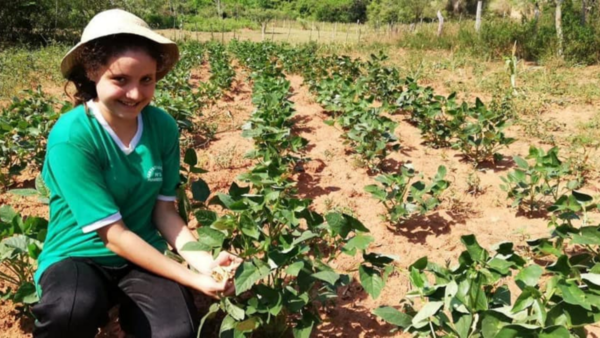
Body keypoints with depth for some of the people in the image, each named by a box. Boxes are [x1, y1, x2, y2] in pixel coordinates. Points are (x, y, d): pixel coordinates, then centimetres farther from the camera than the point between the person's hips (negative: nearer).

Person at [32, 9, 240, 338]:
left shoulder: (163, 127, -9)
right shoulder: (71, 138, -22)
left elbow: (163, 210, -2)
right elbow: (113, 234, -21)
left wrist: (203, 260, -19)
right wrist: (192, 279, -24)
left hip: (142, 258, 4)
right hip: (78, 257, -3)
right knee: (74, 309, -38)